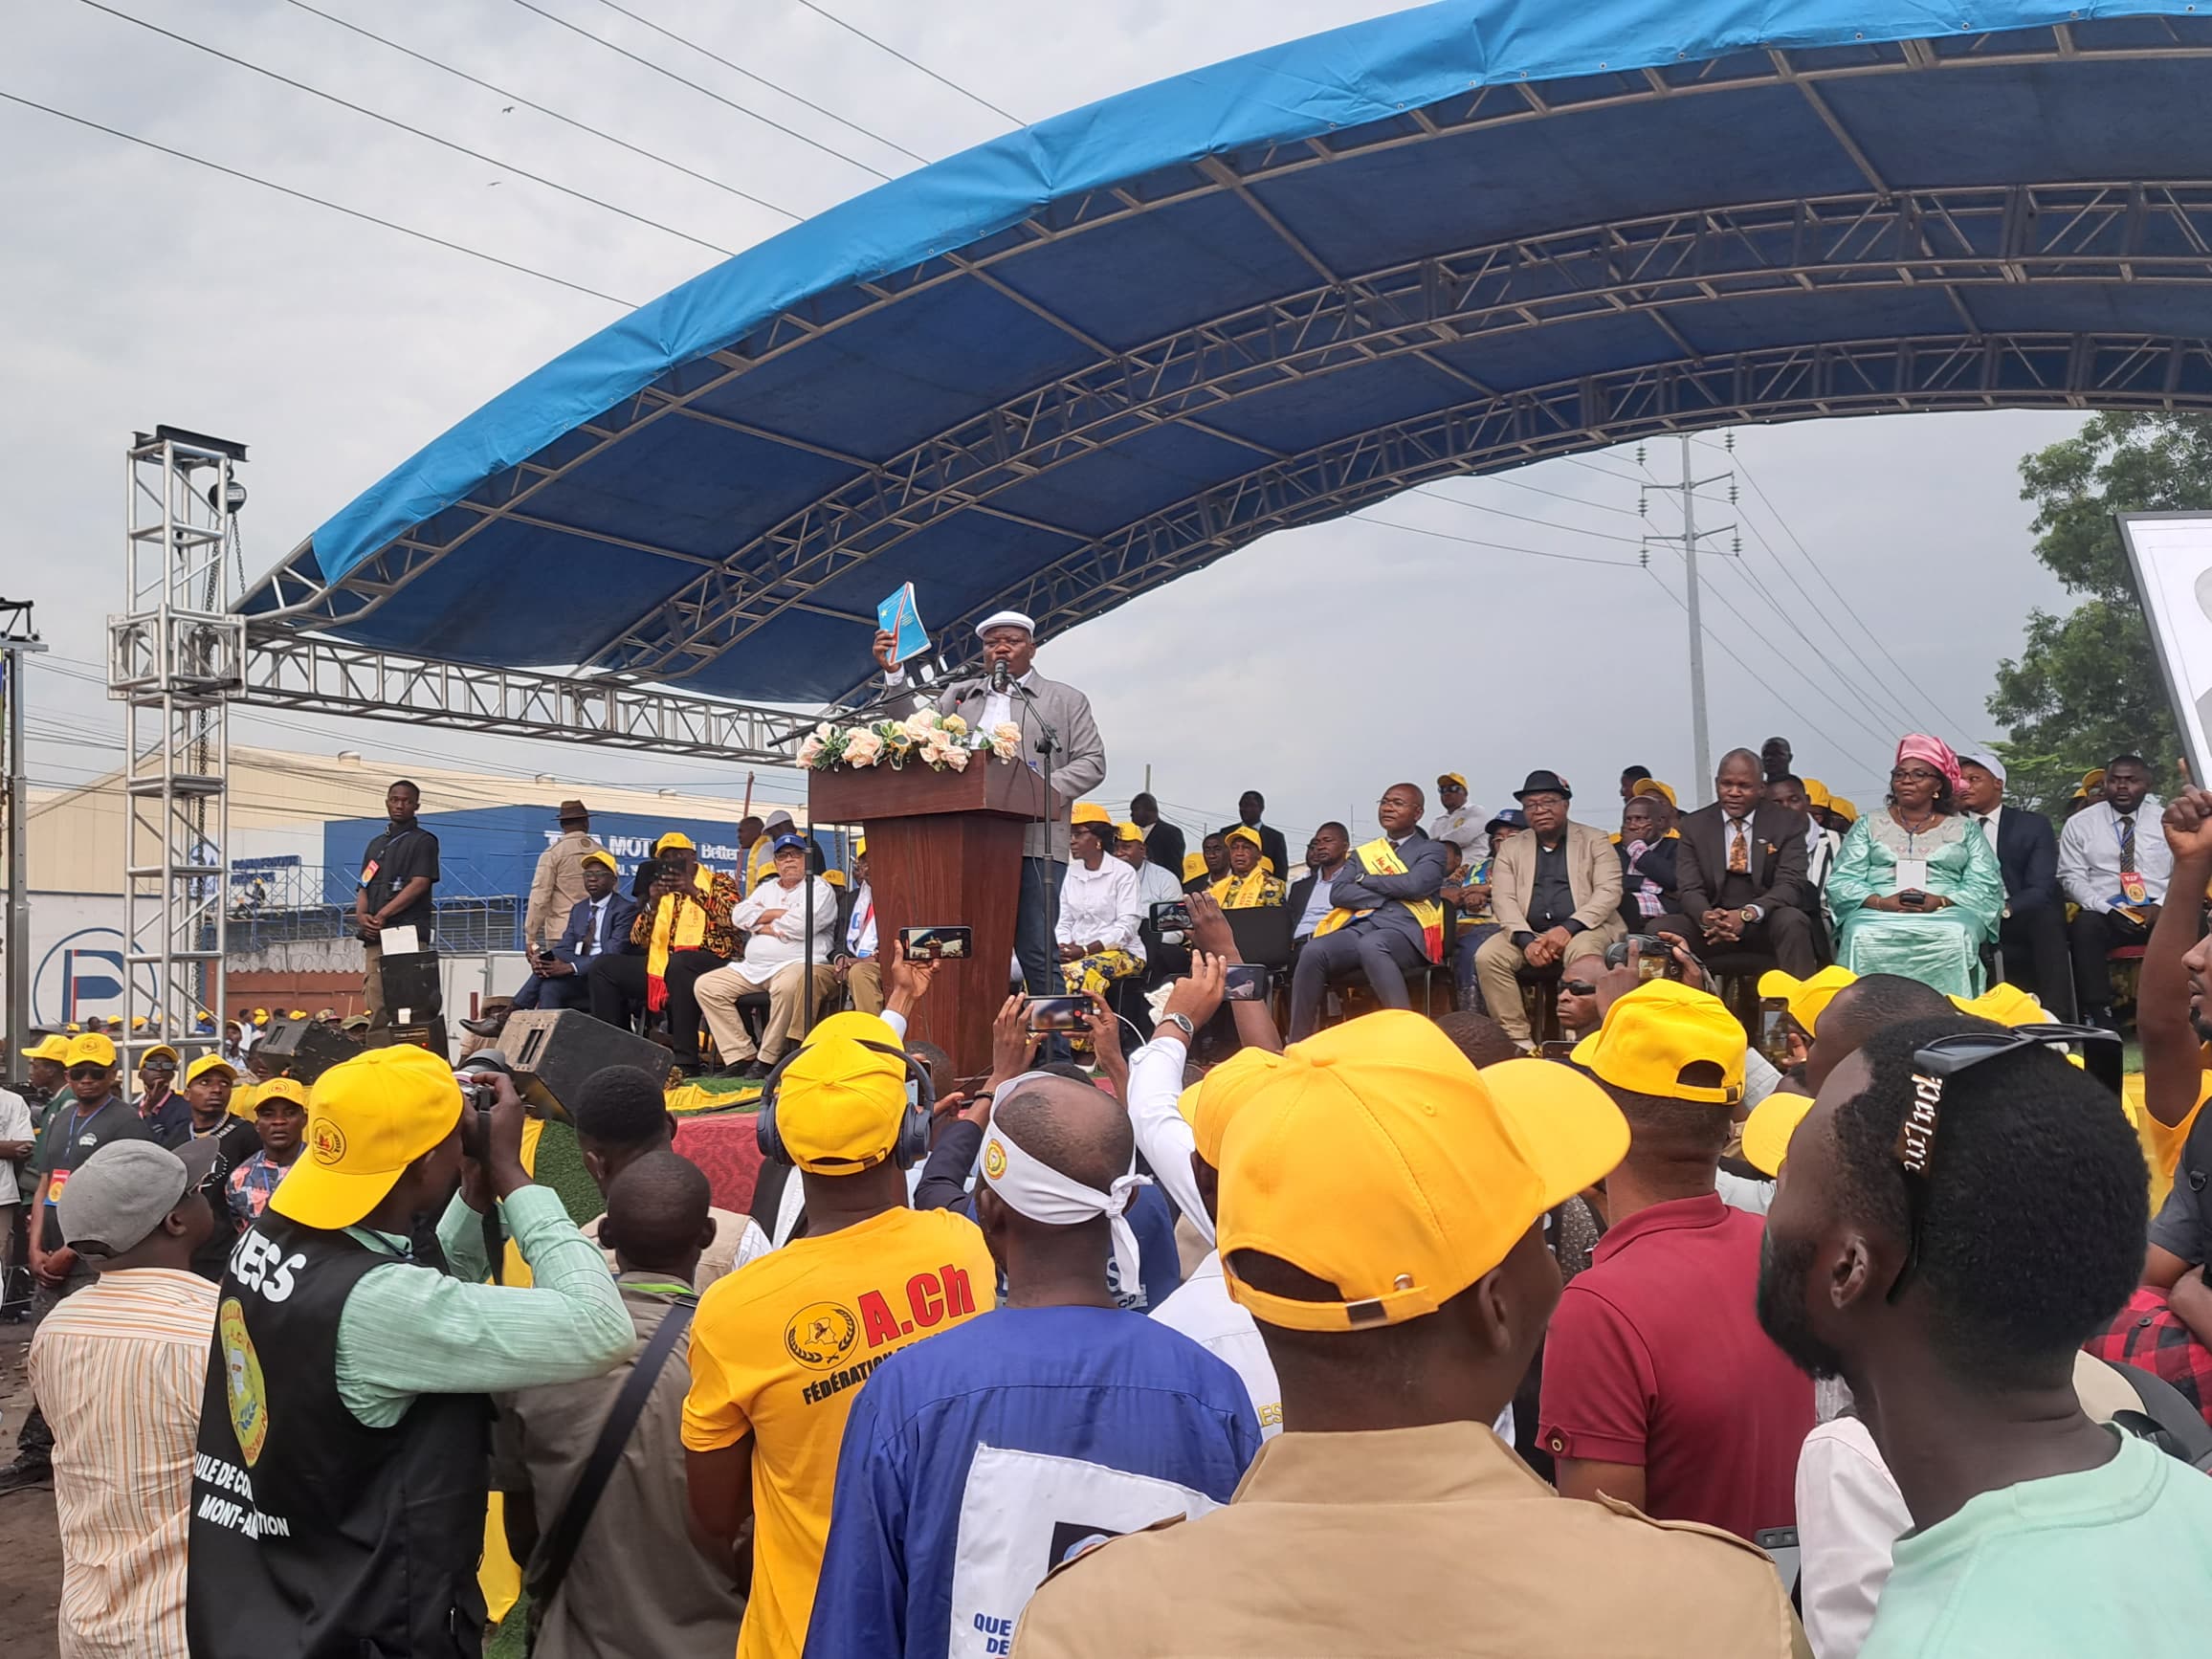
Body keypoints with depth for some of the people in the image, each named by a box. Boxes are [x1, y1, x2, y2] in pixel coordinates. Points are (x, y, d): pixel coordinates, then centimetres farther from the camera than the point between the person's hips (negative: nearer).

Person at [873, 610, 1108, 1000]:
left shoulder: (1066, 700, 13)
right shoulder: (959, 695, 22)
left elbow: (1091, 762, 5)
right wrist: (894, 675, 3)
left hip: (1033, 841, -3)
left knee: (1036, 953, -6)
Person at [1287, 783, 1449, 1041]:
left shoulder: (1432, 850, 17)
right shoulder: (1362, 854, 28)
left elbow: (1415, 885, -5)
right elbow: (1337, 893, 10)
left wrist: (1365, 879, 7)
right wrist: (1391, 895, -1)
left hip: (1404, 930, -4)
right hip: (1359, 928, 4)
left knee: (1370, 945, -40)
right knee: (1313, 950, -29)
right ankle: (1297, 1044, -27)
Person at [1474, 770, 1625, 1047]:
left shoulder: (1595, 841, 10)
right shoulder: (1511, 849, 16)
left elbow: (1609, 892, -3)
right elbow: (1503, 900, 4)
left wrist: (1568, 928, -18)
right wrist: (1527, 941, -16)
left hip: (1583, 928, -3)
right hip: (1528, 932, 3)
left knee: (1582, 954, -37)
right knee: (1487, 956, -25)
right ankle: (1517, 1038, -19)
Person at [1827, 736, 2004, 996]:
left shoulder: (1965, 830, 20)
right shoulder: (1868, 826, 20)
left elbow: (1987, 887, 7)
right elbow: (1841, 882, 9)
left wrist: (1940, 901, -12)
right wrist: (1880, 902, -11)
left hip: (1947, 915, 0)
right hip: (1877, 914, 0)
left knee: (1954, 937, -36)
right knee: (1862, 936, -35)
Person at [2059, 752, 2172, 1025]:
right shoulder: (2080, 824, 10)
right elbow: (2071, 878, 4)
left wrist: (2160, 907, -12)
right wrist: (2108, 910, -13)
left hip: (2161, 914, 1)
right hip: (2104, 915, -1)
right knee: (2085, 926, -35)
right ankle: (2098, 1018, -37)